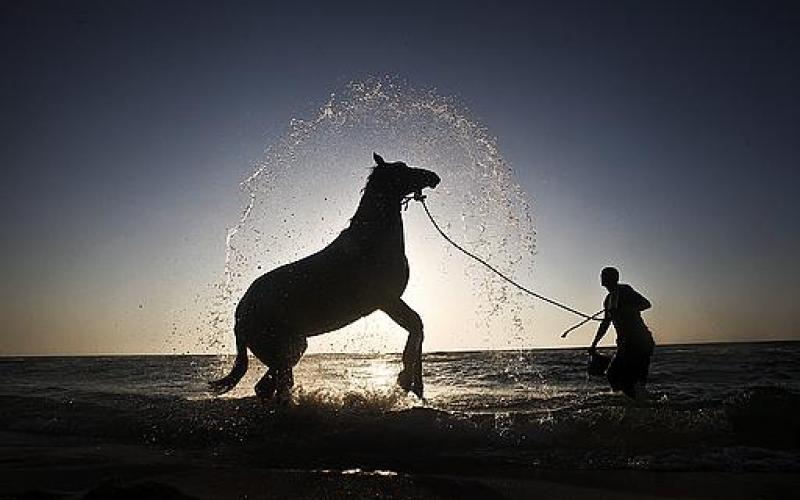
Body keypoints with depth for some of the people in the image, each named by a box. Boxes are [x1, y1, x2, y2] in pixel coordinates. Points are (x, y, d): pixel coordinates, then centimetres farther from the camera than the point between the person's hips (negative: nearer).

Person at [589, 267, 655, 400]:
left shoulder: (624, 290, -4)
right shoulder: (608, 300, 19)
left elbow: (646, 304, -14)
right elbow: (605, 324, 28)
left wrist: (625, 311, -23)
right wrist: (594, 344, 30)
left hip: (639, 340, -8)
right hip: (625, 342, 8)